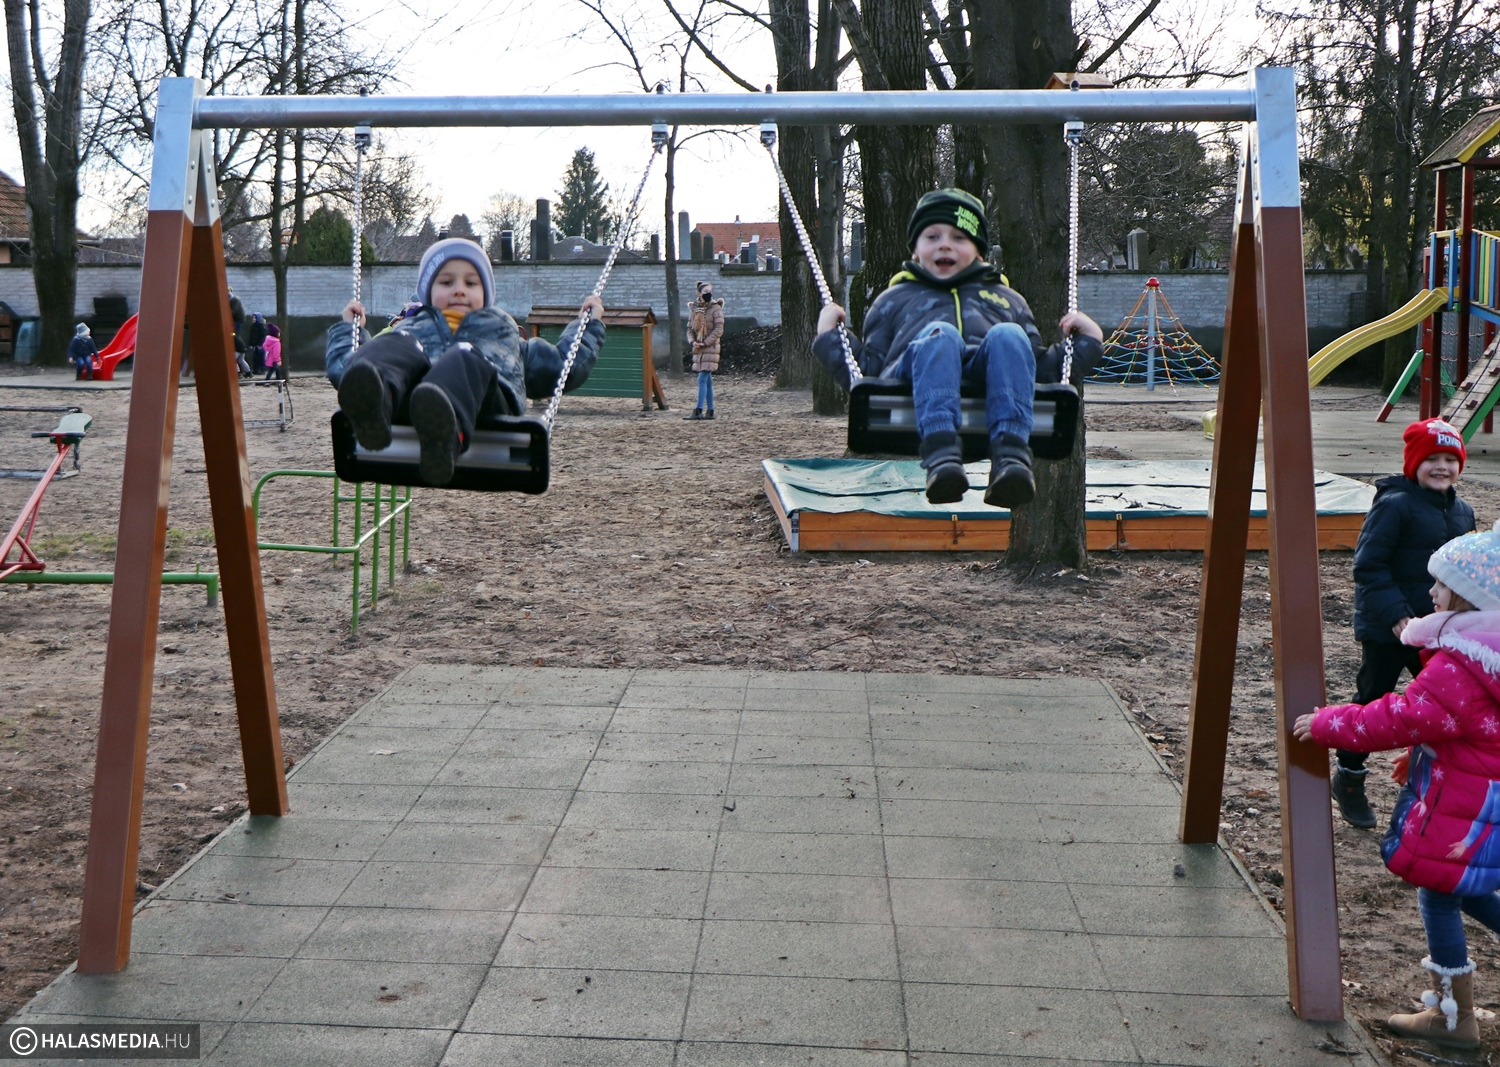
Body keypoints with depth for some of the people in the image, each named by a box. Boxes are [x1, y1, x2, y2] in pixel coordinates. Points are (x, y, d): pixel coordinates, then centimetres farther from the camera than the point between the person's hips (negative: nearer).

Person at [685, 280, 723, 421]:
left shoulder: (715, 308, -6)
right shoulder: (695, 308, 10)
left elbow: (719, 330, -12)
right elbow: (690, 328, 14)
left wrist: (704, 343, -16)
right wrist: (693, 341, -5)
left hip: (710, 348, -6)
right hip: (698, 349, 6)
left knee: (702, 379, -13)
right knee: (707, 380, 10)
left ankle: (698, 411, -15)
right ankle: (710, 411, 14)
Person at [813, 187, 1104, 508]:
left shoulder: (1006, 299, 41)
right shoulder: (895, 299, 37)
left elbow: (1042, 371, 33)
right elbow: (864, 373, 25)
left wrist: (1088, 340, 22)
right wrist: (828, 334, 15)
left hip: (987, 377, 1)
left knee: (1007, 335, -31)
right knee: (940, 334, -34)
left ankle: (1011, 456, -52)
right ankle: (940, 455, -57)